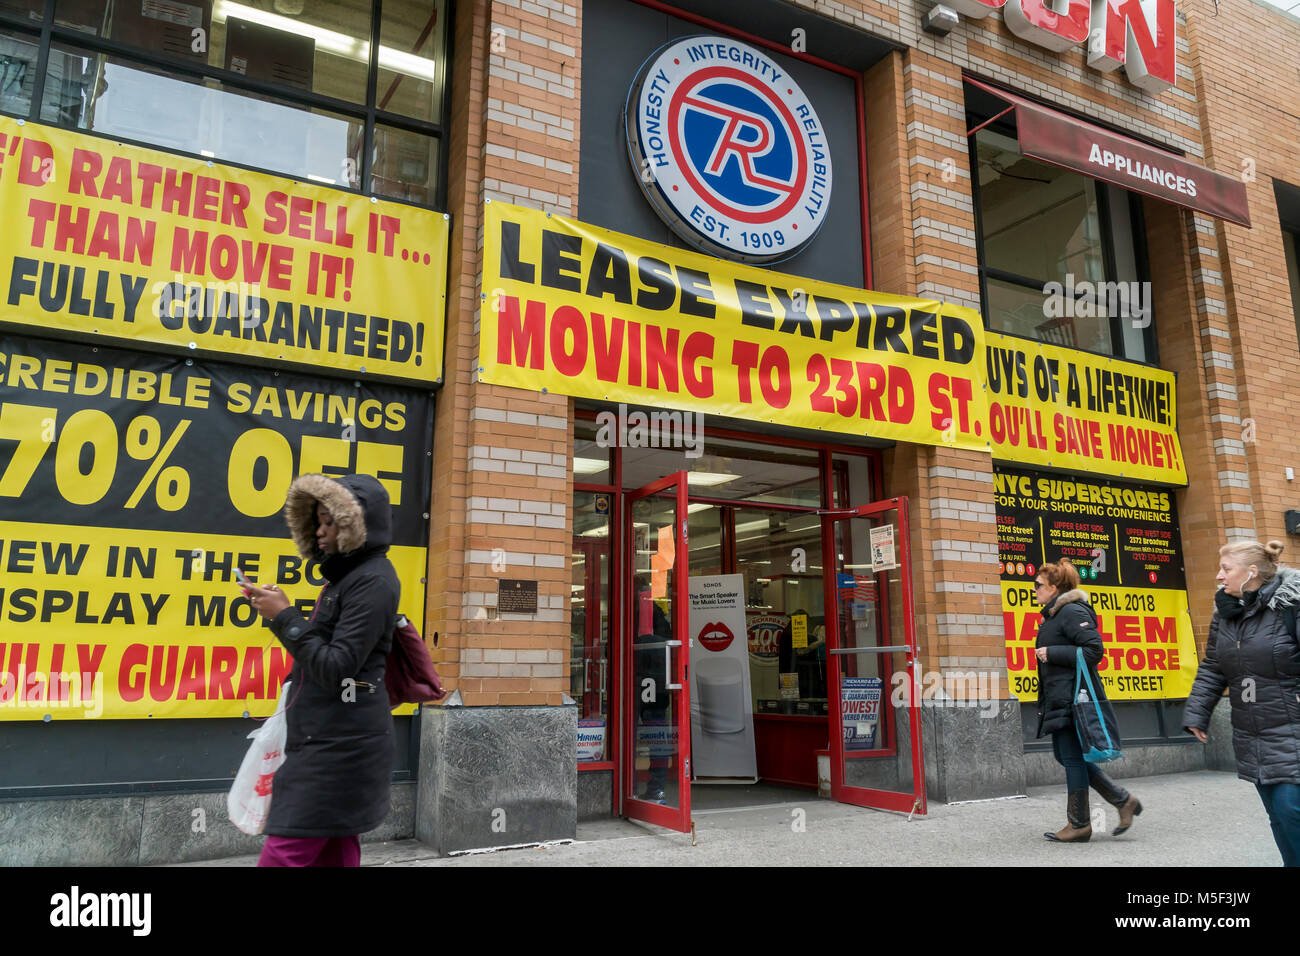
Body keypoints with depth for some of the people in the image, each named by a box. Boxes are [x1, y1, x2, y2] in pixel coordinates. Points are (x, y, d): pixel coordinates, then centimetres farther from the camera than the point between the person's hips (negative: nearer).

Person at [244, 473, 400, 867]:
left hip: (341, 744, -10)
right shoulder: (349, 576, 16)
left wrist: (284, 617, -15)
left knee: (281, 856, -7)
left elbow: (337, 668, -19)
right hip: (330, 740, 10)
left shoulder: (373, 580, -15)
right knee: (333, 853, 12)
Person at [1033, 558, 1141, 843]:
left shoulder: (1073, 612, -14)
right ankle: (1123, 800, 22)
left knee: (1072, 758, -1)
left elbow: (1093, 651, -20)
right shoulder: (1054, 615, 16)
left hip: (1073, 700, -10)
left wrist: (1051, 653, -19)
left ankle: (1079, 825, 10)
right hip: (1059, 699, 10)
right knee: (1065, 755, 13)